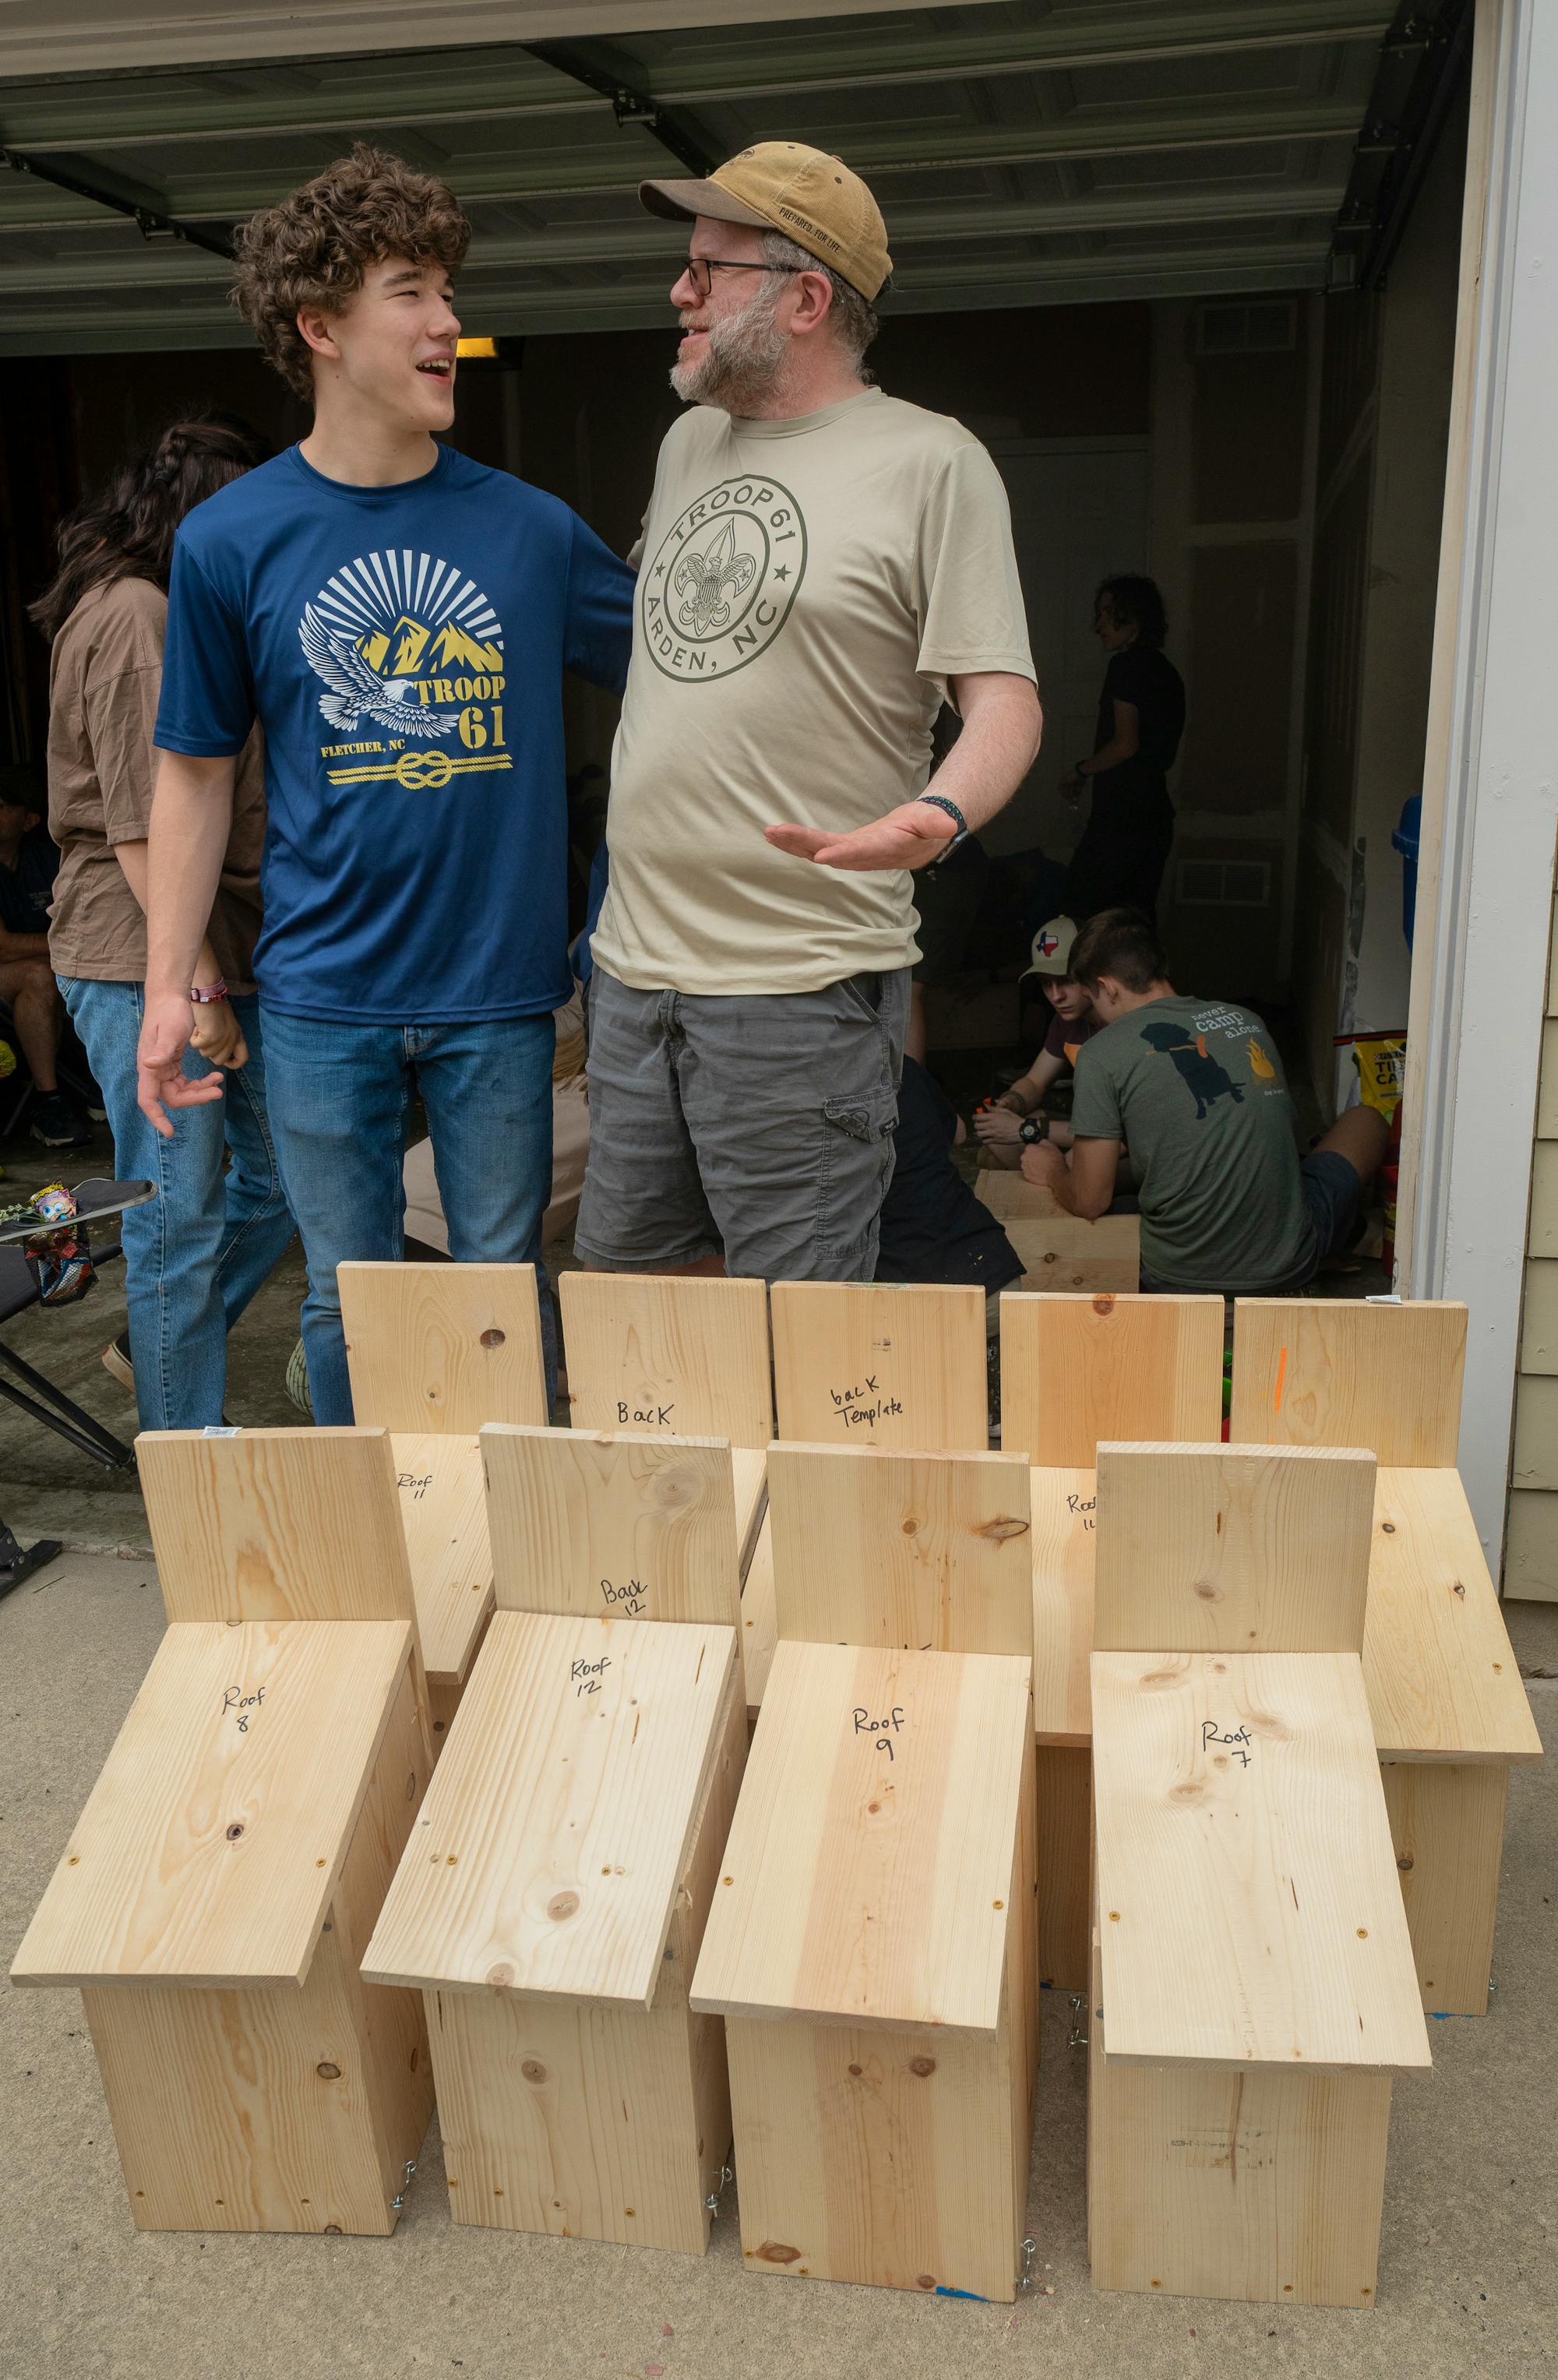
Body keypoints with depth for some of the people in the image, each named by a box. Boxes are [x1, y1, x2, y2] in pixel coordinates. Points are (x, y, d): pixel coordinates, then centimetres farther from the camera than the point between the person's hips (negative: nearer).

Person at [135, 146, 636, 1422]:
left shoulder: (530, 528, 1)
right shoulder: (232, 540, 0)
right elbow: (197, 773, 5)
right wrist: (169, 980, 2)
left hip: (498, 986, 1)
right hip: (324, 993, 0)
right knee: (349, 1304, 11)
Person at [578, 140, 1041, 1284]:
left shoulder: (932, 462, -5)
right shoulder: (689, 444, 17)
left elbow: (1004, 694, -10)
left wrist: (936, 815, -31)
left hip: (803, 987, -7)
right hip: (633, 964, 7)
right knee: (636, 1276, 16)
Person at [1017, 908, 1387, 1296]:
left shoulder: (1101, 1056, -10)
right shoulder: (1246, 1020, 5)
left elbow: (1089, 1201, -8)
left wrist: (1053, 1171, 18)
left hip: (1182, 1274, -5)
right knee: (1367, 1119, 29)